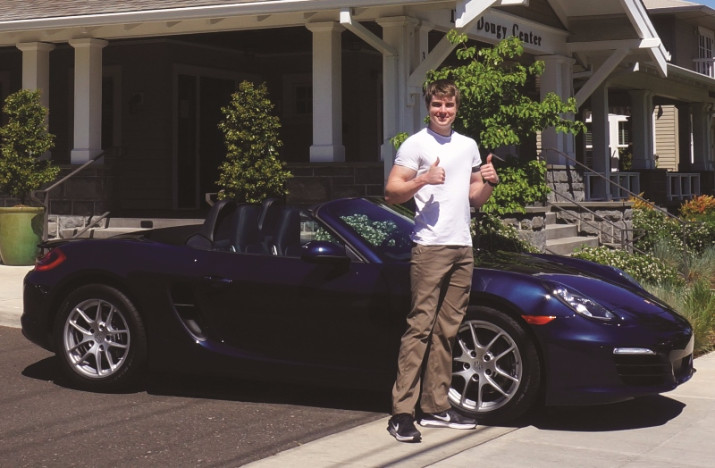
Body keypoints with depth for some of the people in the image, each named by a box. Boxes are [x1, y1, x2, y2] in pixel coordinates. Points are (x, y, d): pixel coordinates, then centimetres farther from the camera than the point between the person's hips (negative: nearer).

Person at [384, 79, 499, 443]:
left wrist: (488, 183, 5)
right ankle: (402, 412, -12)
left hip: (462, 248, 7)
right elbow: (391, 193, -6)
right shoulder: (416, 145, 0)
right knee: (420, 327, -12)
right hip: (430, 247, -6)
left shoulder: (468, 146, 20)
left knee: (446, 330, 7)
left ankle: (436, 407, 12)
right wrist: (424, 179, -20)